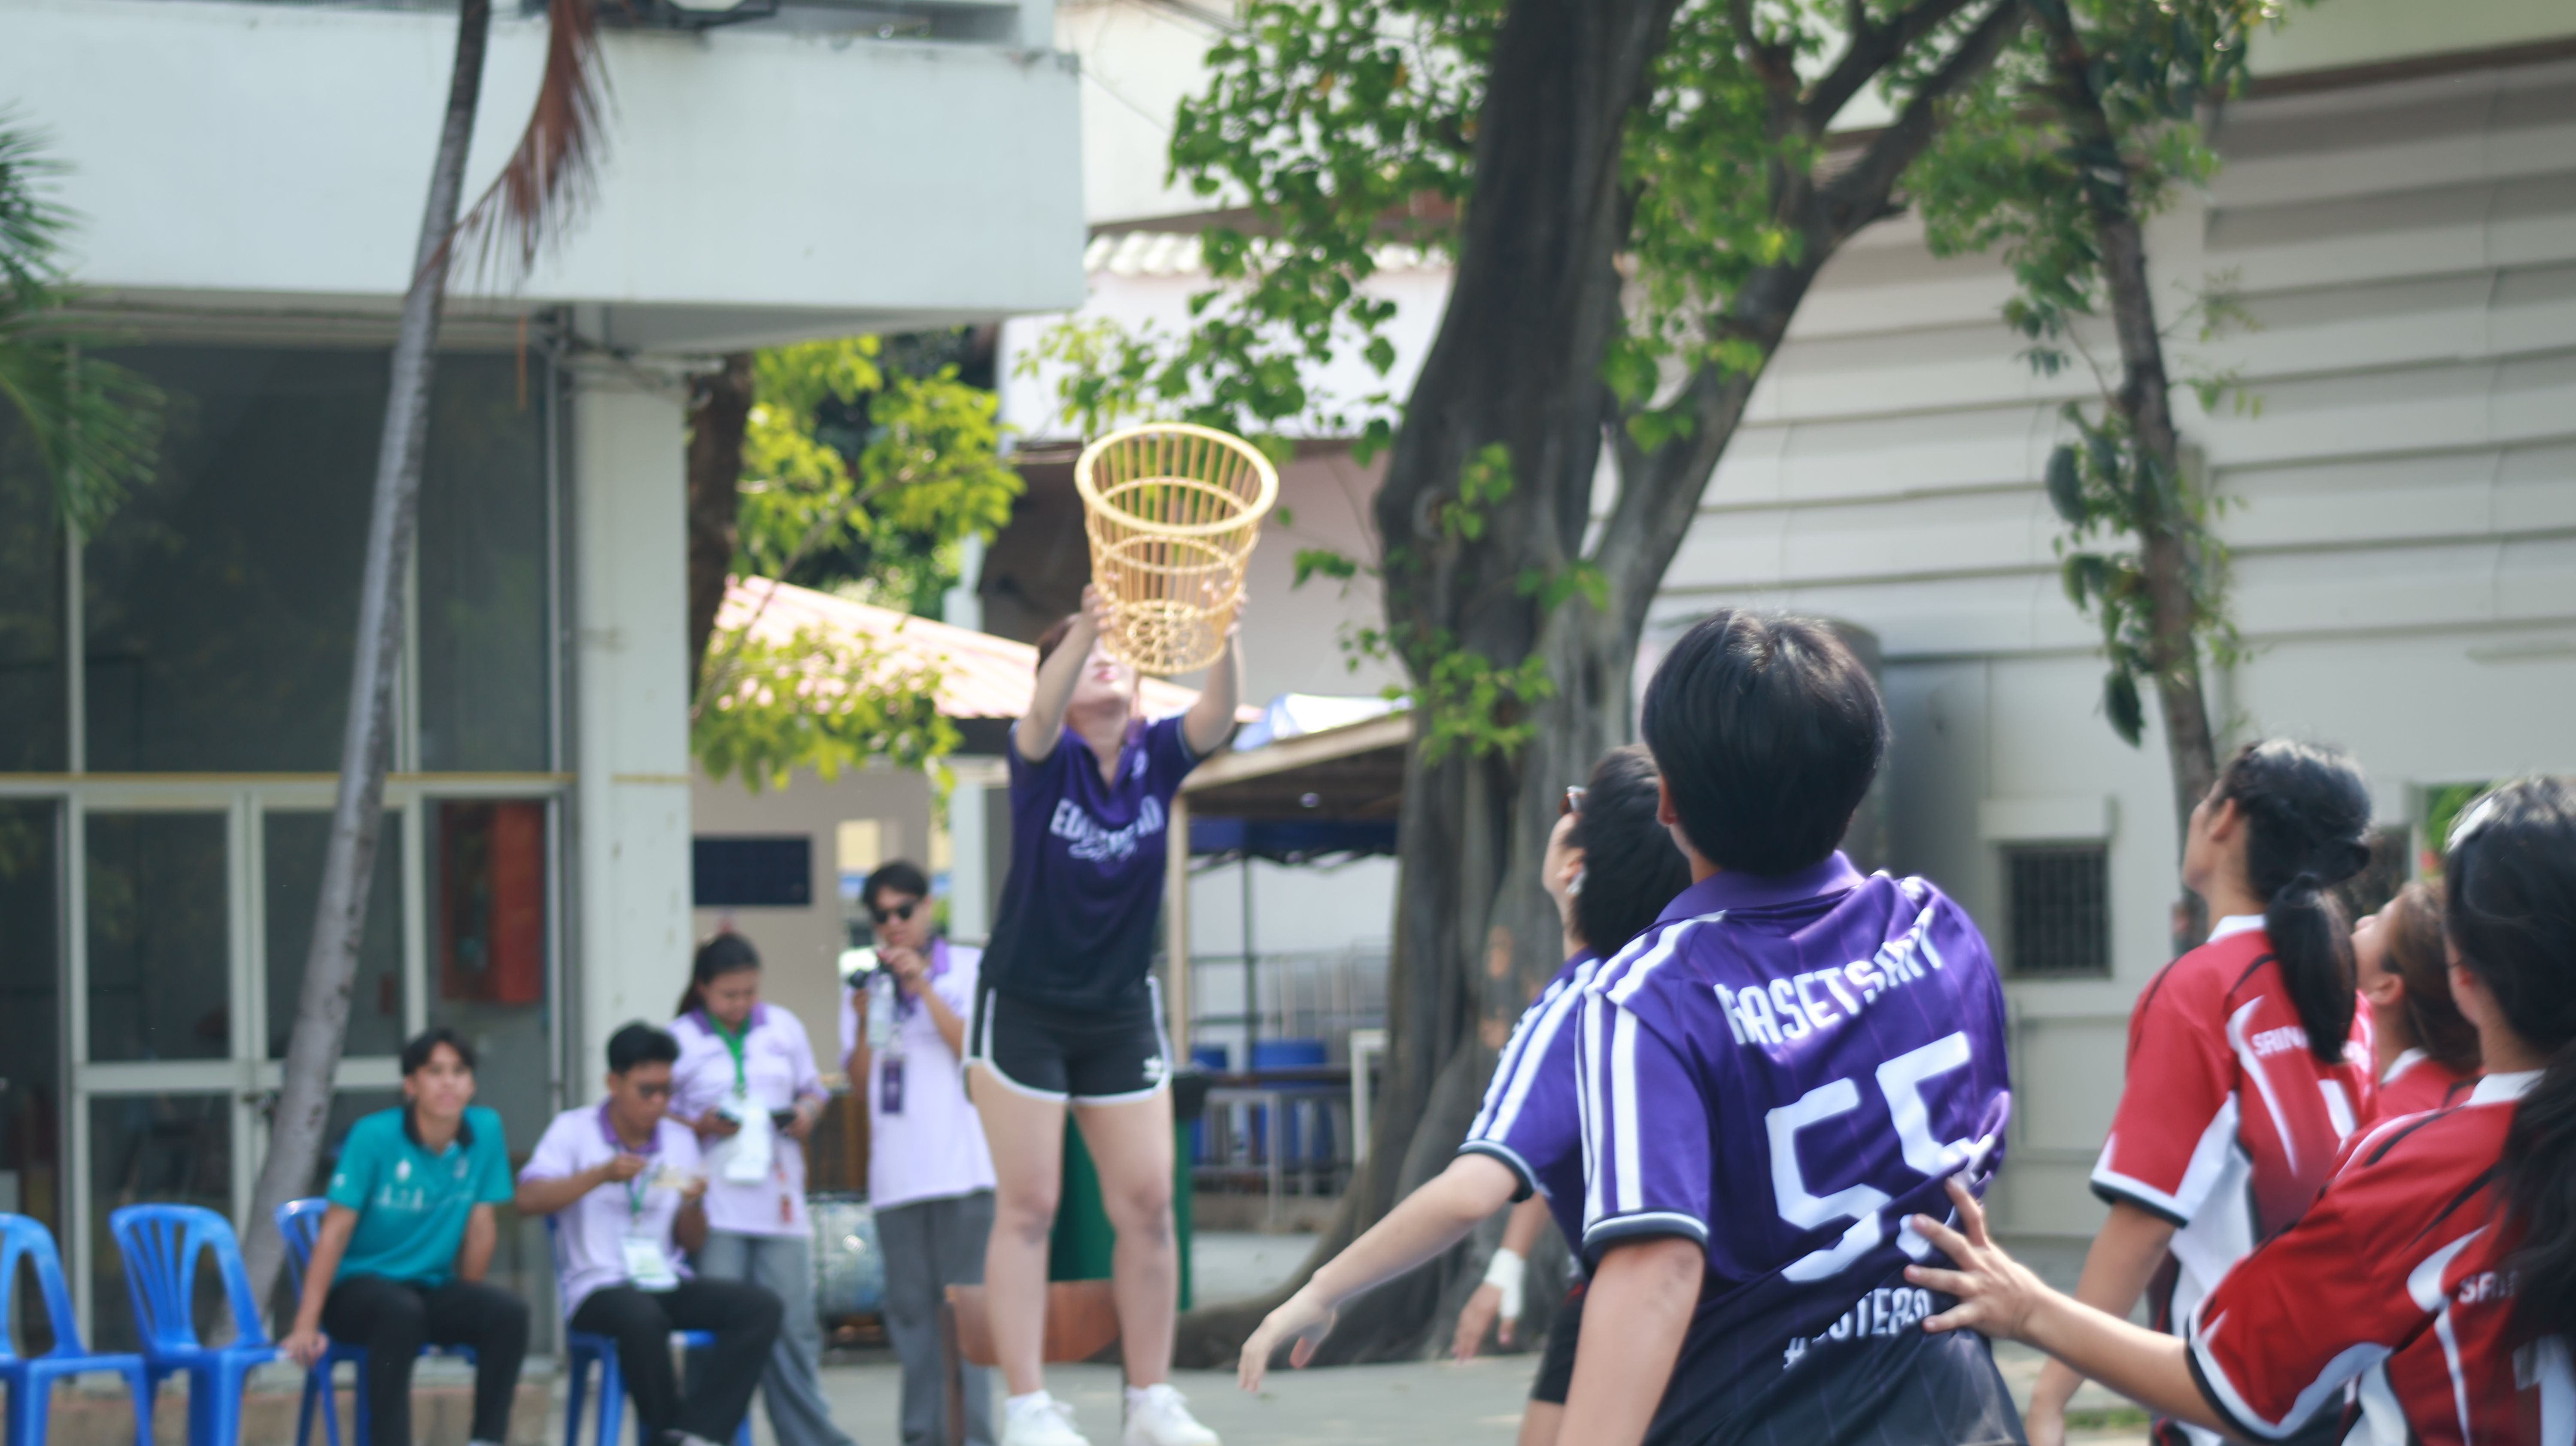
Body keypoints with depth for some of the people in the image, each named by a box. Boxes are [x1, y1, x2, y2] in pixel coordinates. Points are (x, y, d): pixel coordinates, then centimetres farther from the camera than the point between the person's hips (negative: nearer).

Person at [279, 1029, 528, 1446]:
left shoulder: (485, 1130, -3)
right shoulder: (374, 1136, -14)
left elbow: (481, 1227, 4)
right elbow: (335, 1230, -13)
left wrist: (466, 1311, 9)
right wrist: (306, 1325, -17)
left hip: (432, 1288, 4)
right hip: (358, 1285, -4)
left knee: (509, 1312, -25)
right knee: (402, 1311, -37)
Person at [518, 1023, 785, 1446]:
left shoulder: (680, 1139, 15)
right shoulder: (574, 1130, 2)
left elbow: (693, 1243, 15)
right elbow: (528, 1200, -13)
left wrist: (693, 1204, -7)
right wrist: (602, 1174, -22)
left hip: (667, 1282, 5)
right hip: (598, 1285, -5)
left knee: (760, 1307, -21)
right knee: (643, 1318, -40)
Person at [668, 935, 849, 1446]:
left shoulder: (783, 1028, 12)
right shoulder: (681, 1039, 3)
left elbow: (815, 1089, 21)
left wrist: (807, 1113, -1)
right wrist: (700, 1126, -12)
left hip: (779, 1203, 2)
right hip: (716, 1207, -2)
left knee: (793, 1327, 1)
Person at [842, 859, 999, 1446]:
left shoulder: (971, 969, 6)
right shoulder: (866, 983, 14)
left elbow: (975, 1054, -5)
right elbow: (861, 1084, 11)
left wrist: (924, 988, -11)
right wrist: (865, 1019, -5)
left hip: (963, 1170, -3)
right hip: (896, 1173, 3)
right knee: (910, 1309, 3)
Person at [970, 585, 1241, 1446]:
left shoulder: (1157, 756, -3)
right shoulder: (1043, 757, -11)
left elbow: (1217, 716, -23)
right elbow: (1042, 714, -35)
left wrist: (1223, 632, -44)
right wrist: (1085, 628, -54)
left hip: (1120, 1012, 4)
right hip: (1024, 1008, -4)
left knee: (1148, 1205, 1)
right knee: (1028, 1207, -5)